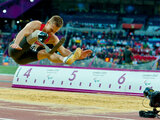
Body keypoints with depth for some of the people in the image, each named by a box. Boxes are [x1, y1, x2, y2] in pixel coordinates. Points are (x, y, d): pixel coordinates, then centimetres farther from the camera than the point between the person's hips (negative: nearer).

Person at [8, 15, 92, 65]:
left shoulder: (53, 39, 3)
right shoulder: (36, 25, -13)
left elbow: (63, 50, -7)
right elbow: (22, 32, -30)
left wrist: (78, 57, -26)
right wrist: (16, 44, -52)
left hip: (22, 59, 6)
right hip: (15, 50, -6)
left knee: (47, 52, -22)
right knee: (35, 33, -30)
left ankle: (65, 60, -48)